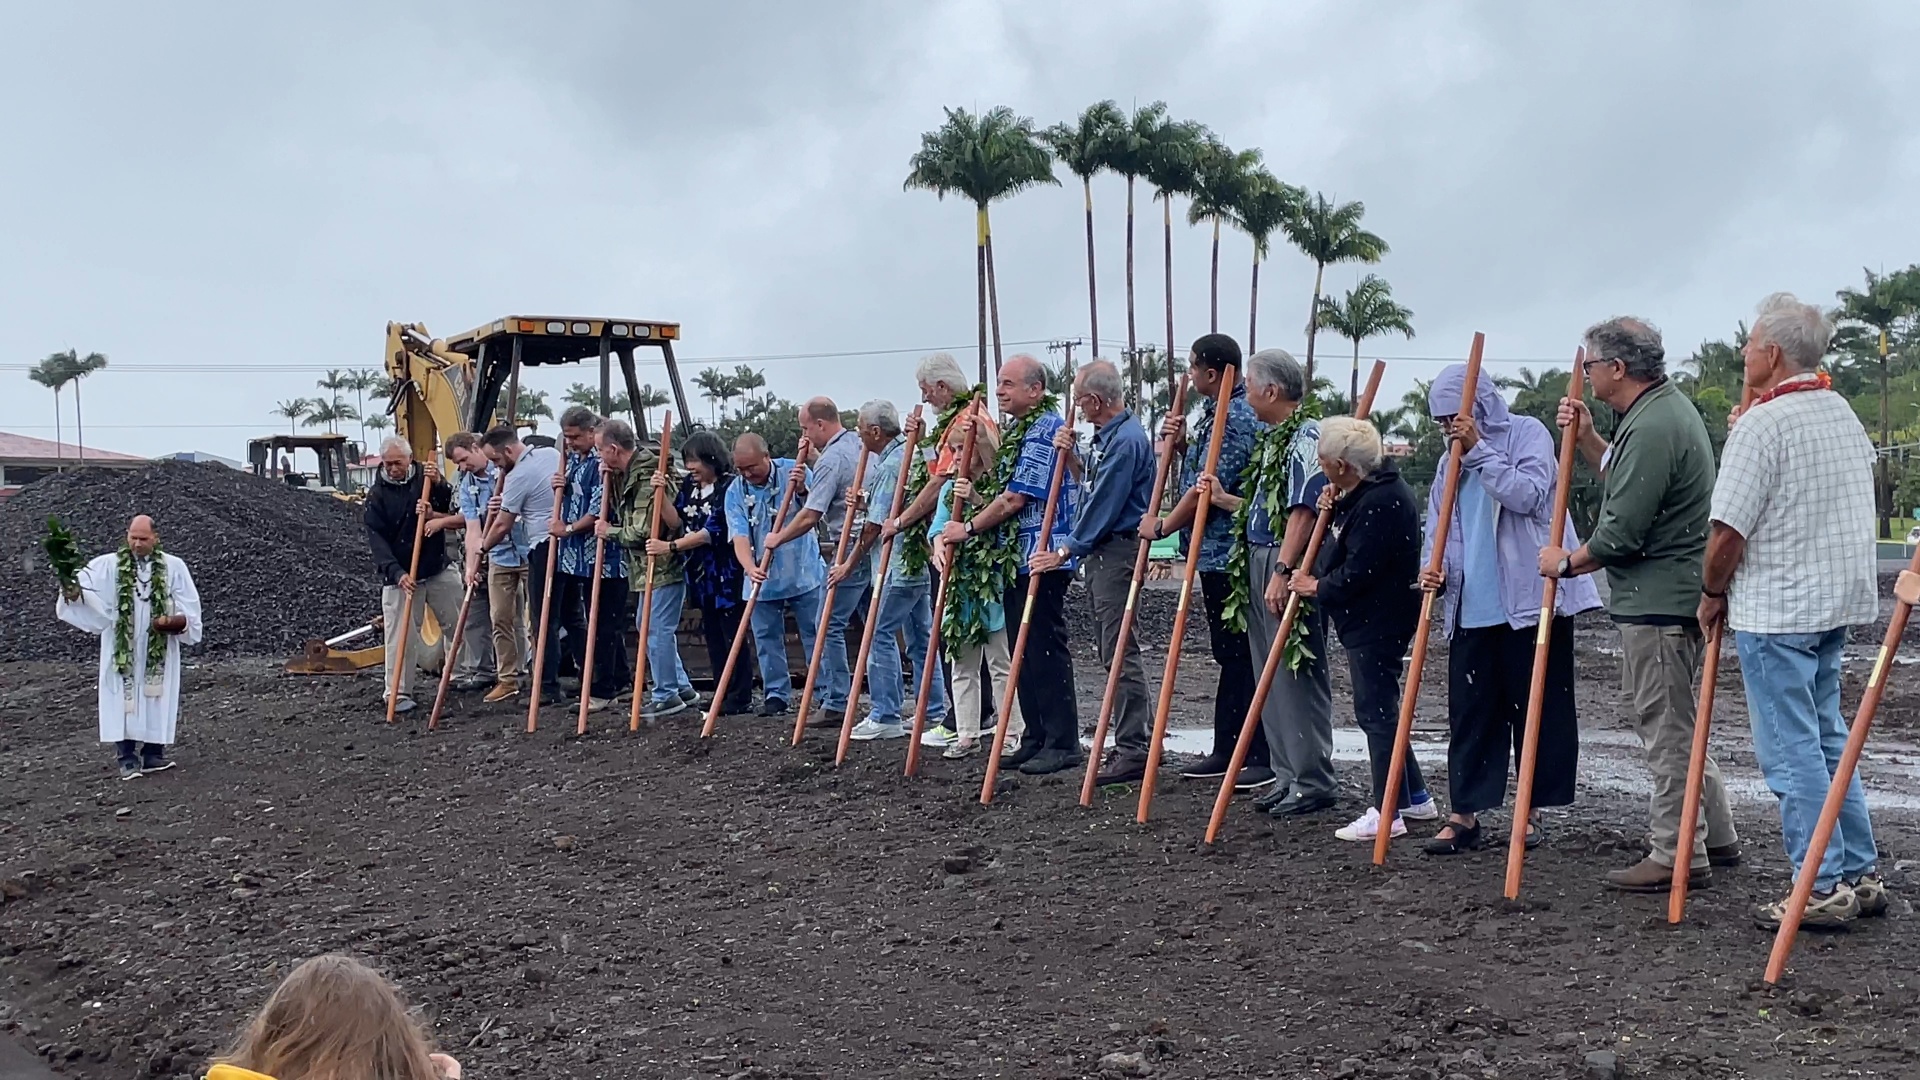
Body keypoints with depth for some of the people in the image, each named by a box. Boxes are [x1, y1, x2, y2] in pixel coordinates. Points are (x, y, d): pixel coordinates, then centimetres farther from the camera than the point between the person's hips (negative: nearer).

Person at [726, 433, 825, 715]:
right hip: (762, 579, 2)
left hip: (804, 573, -2)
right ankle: (776, 695, 17)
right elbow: (740, 537, -13)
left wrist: (802, 490, -33)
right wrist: (750, 568, -32)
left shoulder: (793, 472, -8)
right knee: (767, 639, 7)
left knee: (816, 636, 4)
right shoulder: (735, 492, -4)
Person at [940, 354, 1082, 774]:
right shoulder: (1018, 430, 17)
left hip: (1042, 559, -10)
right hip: (1018, 557, 10)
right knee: (1024, 650, 12)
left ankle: (1063, 743, -1)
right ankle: (1036, 739, 18)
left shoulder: (1044, 430, -13)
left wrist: (969, 528, -8)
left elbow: (1015, 498, -17)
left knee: (1046, 649, -7)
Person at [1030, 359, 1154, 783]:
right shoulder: (1105, 435, 15)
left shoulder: (1126, 441, -18)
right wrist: (1071, 454, 6)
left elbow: (1103, 506, -18)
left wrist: (1066, 552, -13)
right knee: (1114, 650, 15)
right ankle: (1136, 739, 23)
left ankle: (1133, 751, -5)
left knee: (1119, 652, -8)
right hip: (1100, 552, 11)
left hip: (1117, 552, -11)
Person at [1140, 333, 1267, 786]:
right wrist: (1182, 443, 7)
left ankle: (1264, 757, 1)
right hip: (1215, 554, 11)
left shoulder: (1238, 418, -18)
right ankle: (1226, 750, 23)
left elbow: (1208, 487, -20)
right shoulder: (1218, 412, 14)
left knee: (1244, 655, -5)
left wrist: (1162, 526, -8)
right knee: (1228, 654, 15)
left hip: (1231, 556, -11)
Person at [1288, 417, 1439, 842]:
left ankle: (1388, 812, 2)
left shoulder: (1380, 503, -23)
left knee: (1376, 710, -5)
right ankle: (1414, 796, 27)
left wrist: (1317, 587, -8)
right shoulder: (1368, 488, 10)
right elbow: (1348, 545, 21)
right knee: (1378, 708, 17)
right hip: (1369, 617, 11)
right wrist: (1333, 508, 3)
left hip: (1378, 620, -11)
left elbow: (1357, 572, -24)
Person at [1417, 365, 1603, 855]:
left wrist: (1479, 448, -16)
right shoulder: (1453, 459, 16)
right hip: (1470, 607, 5)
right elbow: (1438, 526, 14)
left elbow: (1528, 494, -17)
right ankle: (1464, 812, 8)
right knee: (1469, 710, 4)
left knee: (1538, 706, 3)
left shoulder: (1527, 433, -1)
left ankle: (1532, 810, 14)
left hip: (1530, 599, -5)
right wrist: (1432, 566, -6)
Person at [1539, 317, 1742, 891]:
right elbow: (1623, 476, 26)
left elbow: (1621, 532, -23)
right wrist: (1586, 437, 13)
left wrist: (1567, 562, -7)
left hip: (1658, 601, -11)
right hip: (1670, 596, 11)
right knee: (1673, 722, 20)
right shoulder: (1665, 406, 13)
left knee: (1665, 727, -3)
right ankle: (1716, 836, 29)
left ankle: (1676, 856, 6)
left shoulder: (1653, 427, -22)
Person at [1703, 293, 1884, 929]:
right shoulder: (1845, 415, 11)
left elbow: (1729, 529, -17)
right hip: (1838, 602, 9)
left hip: (1775, 610, -9)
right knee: (1827, 738, 17)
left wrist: (1713, 594, -4)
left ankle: (1825, 890, 2)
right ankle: (1862, 875, 22)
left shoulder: (1762, 424, -17)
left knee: (1791, 751, -2)